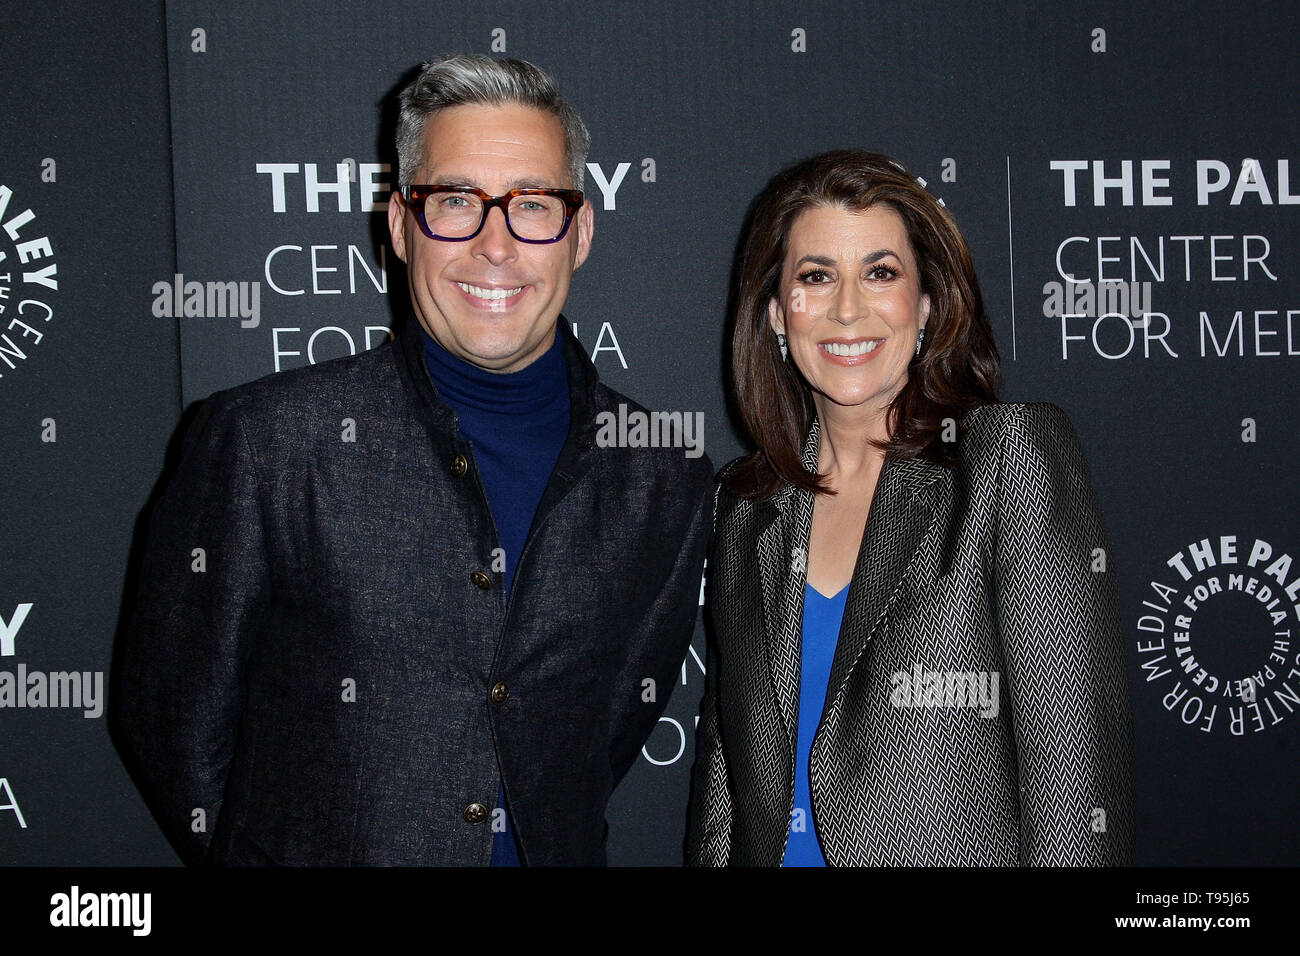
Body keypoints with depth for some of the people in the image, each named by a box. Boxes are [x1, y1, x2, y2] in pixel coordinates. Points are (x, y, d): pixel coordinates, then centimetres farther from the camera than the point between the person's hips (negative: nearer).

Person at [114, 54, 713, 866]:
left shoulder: (667, 477, -5)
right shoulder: (260, 441, -12)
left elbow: (628, 717, 4)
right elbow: (173, 716, -7)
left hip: (554, 849, 2)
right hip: (310, 851, -2)